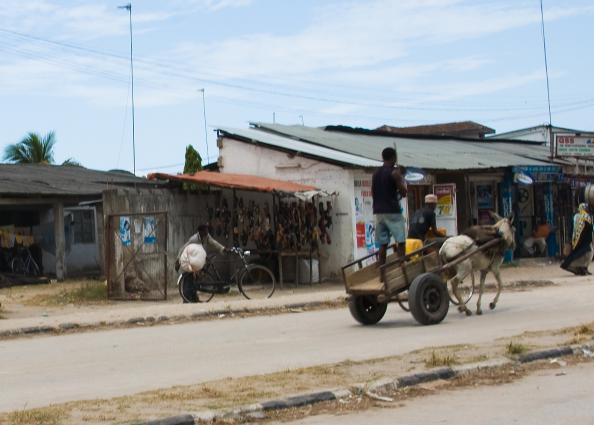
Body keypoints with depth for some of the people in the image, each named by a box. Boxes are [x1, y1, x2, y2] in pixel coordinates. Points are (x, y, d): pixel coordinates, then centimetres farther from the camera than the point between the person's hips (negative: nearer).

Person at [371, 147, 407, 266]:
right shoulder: (394, 172, -8)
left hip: (379, 211, 6)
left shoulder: (376, 173, 13)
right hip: (392, 211, -6)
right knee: (400, 242, -3)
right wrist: (402, 182, 8)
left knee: (383, 244, 7)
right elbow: (403, 193, -9)